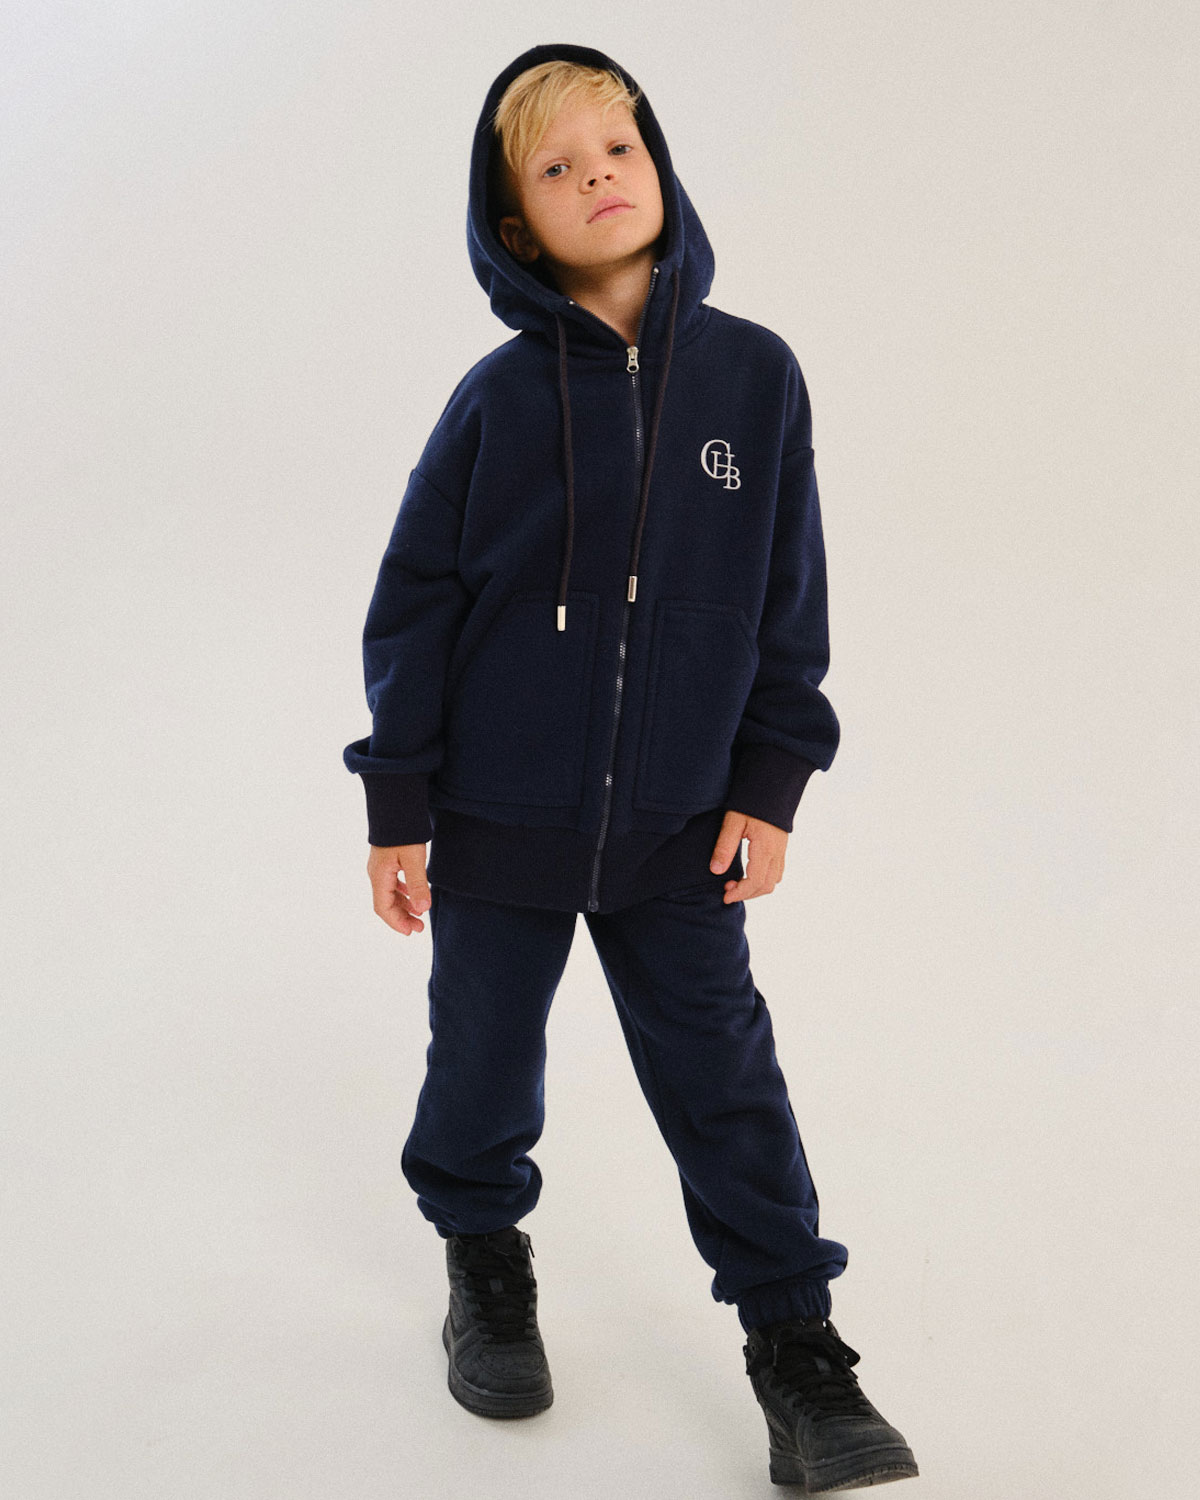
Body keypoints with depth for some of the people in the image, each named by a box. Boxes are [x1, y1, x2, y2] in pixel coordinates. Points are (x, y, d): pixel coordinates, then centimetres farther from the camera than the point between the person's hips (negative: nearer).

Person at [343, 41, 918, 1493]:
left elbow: (788, 593, 2)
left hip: (680, 825, 1)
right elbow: (413, 602, -3)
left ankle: (794, 1340, 21)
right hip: (501, 819, 0)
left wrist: (769, 783, 0)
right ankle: (485, 1261, 41)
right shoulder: (499, 396, -7)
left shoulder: (753, 373, -3)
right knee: (484, 1052, 15)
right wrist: (398, 803, -3)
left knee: (723, 1072, 6)